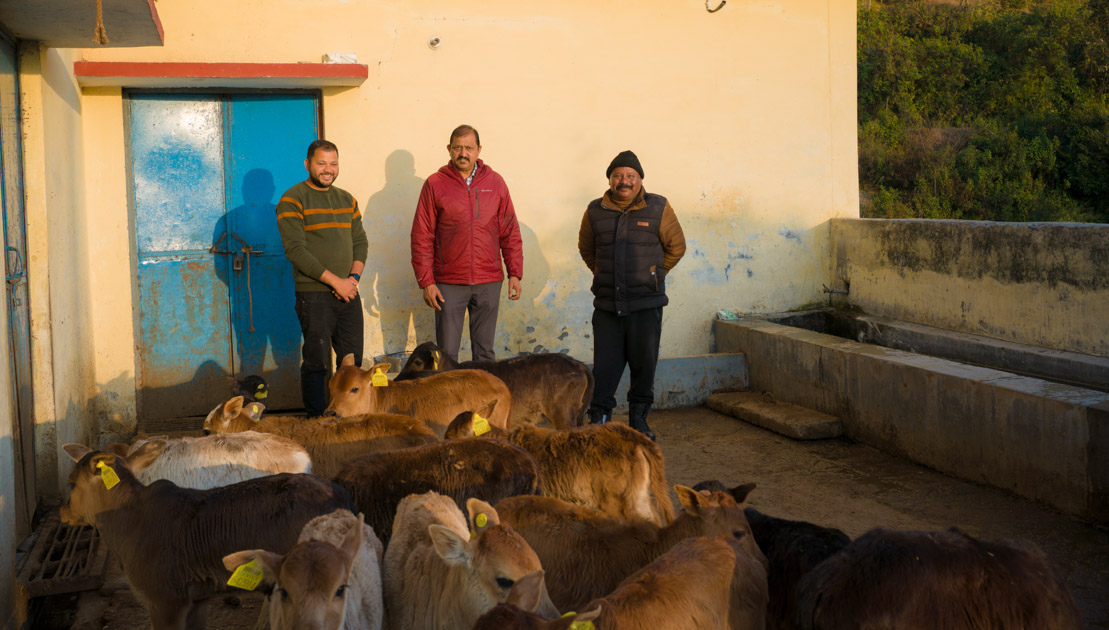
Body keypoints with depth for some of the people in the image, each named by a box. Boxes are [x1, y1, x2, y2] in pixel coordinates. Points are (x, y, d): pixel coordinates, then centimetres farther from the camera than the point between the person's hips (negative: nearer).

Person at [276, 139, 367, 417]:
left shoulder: (347, 200, 15)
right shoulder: (292, 200, -5)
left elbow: (360, 242, 16)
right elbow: (295, 249, -13)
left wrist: (354, 276, -3)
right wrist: (335, 281, -15)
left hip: (348, 293, 6)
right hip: (313, 294, -6)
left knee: (353, 361, 6)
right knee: (316, 362, -3)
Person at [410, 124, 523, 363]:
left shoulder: (495, 182, 6)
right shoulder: (435, 184, -1)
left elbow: (510, 232, 8)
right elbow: (421, 238, -1)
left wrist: (515, 273, 2)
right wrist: (426, 281, -6)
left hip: (489, 283, 2)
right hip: (449, 284, -2)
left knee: (485, 351, 9)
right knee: (447, 353, 2)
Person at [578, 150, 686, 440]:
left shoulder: (658, 208, 1)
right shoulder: (595, 211, 6)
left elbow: (676, 246, 11)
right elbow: (586, 249, 23)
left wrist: (653, 274, 12)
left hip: (646, 303, -1)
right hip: (607, 304, 1)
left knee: (644, 363, 4)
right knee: (605, 365, 2)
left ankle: (638, 417, 21)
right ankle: (598, 419, 12)